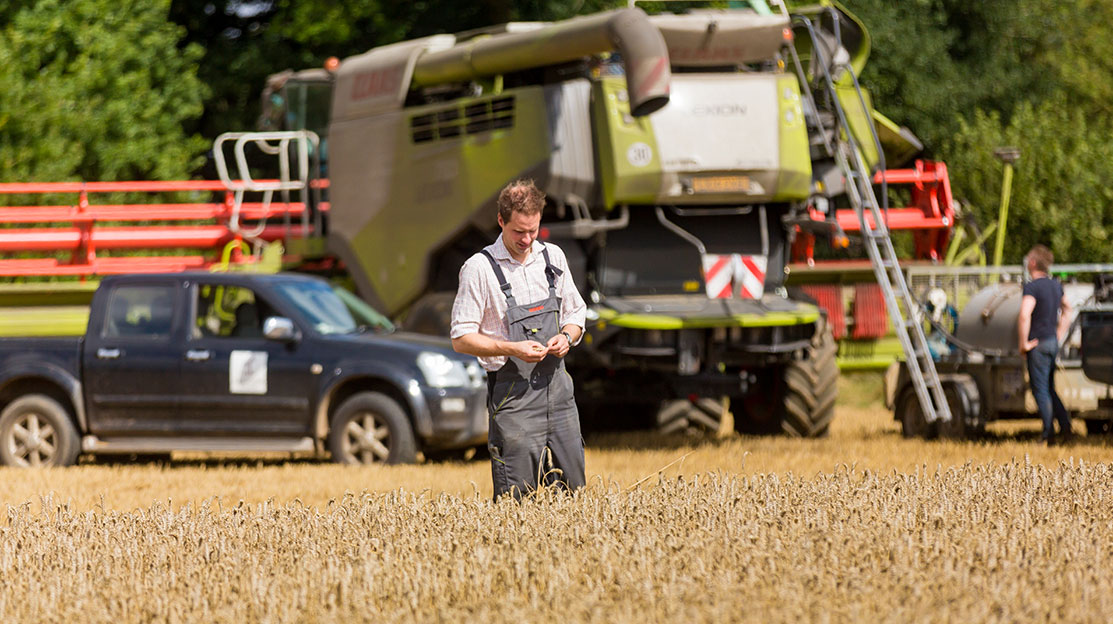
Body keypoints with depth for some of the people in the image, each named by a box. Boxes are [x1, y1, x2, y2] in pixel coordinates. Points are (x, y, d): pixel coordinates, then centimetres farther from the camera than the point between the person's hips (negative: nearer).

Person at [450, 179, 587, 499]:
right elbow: (461, 338, -6)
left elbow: (575, 313, 19)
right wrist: (511, 349, -19)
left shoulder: (552, 257, 9)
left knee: (573, 488, 4)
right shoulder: (479, 268, -7)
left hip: (556, 384, 5)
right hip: (512, 392, -5)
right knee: (518, 498, -6)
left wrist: (566, 337, -4)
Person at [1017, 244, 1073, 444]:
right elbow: (1067, 309, 25)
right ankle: (1065, 427, 8)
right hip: (1053, 342, 8)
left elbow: (1025, 316, -28)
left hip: (1038, 344, -8)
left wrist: (1024, 343, -18)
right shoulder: (1056, 286, 9)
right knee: (1049, 389, 17)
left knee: (1040, 390, -1)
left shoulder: (1032, 287, -16)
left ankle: (1049, 434, -2)